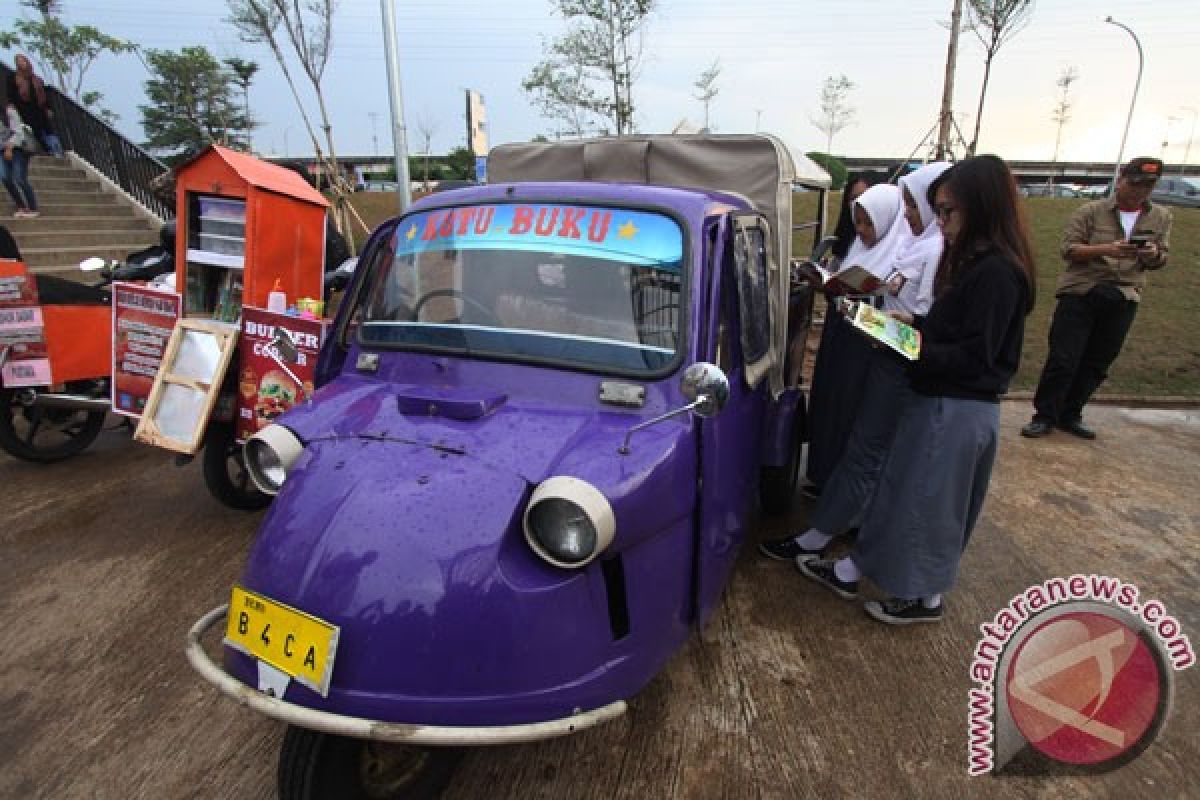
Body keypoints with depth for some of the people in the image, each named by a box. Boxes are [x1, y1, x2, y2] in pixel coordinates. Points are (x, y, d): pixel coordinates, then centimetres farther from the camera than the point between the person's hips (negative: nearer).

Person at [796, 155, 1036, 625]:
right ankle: (851, 572, 29)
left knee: (931, 502, 5)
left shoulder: (997, 272, -20)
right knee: (896, 488, 16)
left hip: (958, 411, -9)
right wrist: (916, 323, 3)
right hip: (935, 400, 10)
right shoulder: (975, 262, 9)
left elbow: (975, 356, -22)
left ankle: (926, 597, 26)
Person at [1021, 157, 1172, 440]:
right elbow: (1069, 249, -8)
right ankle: (1044, 416, 6)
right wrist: (1107, 249, -23)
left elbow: (1161, 259, 14)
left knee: (1096, 364, 8)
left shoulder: (1161, 217, 11)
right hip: (1081, 292, -4)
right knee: (1063, 359, -5)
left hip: (1123, 299, 4)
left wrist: (1153, 254, -9)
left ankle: (1070, 415, 21)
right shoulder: (1091, 211, -2)